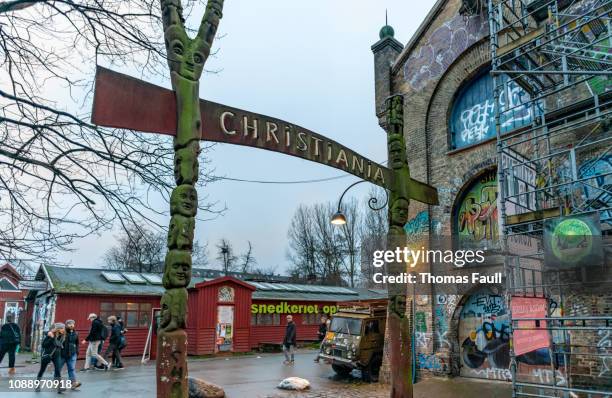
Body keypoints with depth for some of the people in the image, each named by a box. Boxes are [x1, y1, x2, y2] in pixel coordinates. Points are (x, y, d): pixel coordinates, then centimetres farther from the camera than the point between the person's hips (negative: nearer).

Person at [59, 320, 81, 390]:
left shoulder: (75, 334, 9)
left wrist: (77, 352, 14)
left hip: (72, 354, 3)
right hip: (62, 354, -3)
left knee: (71, 369, -3)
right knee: (58, 368, 9)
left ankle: (74, 382, -12)